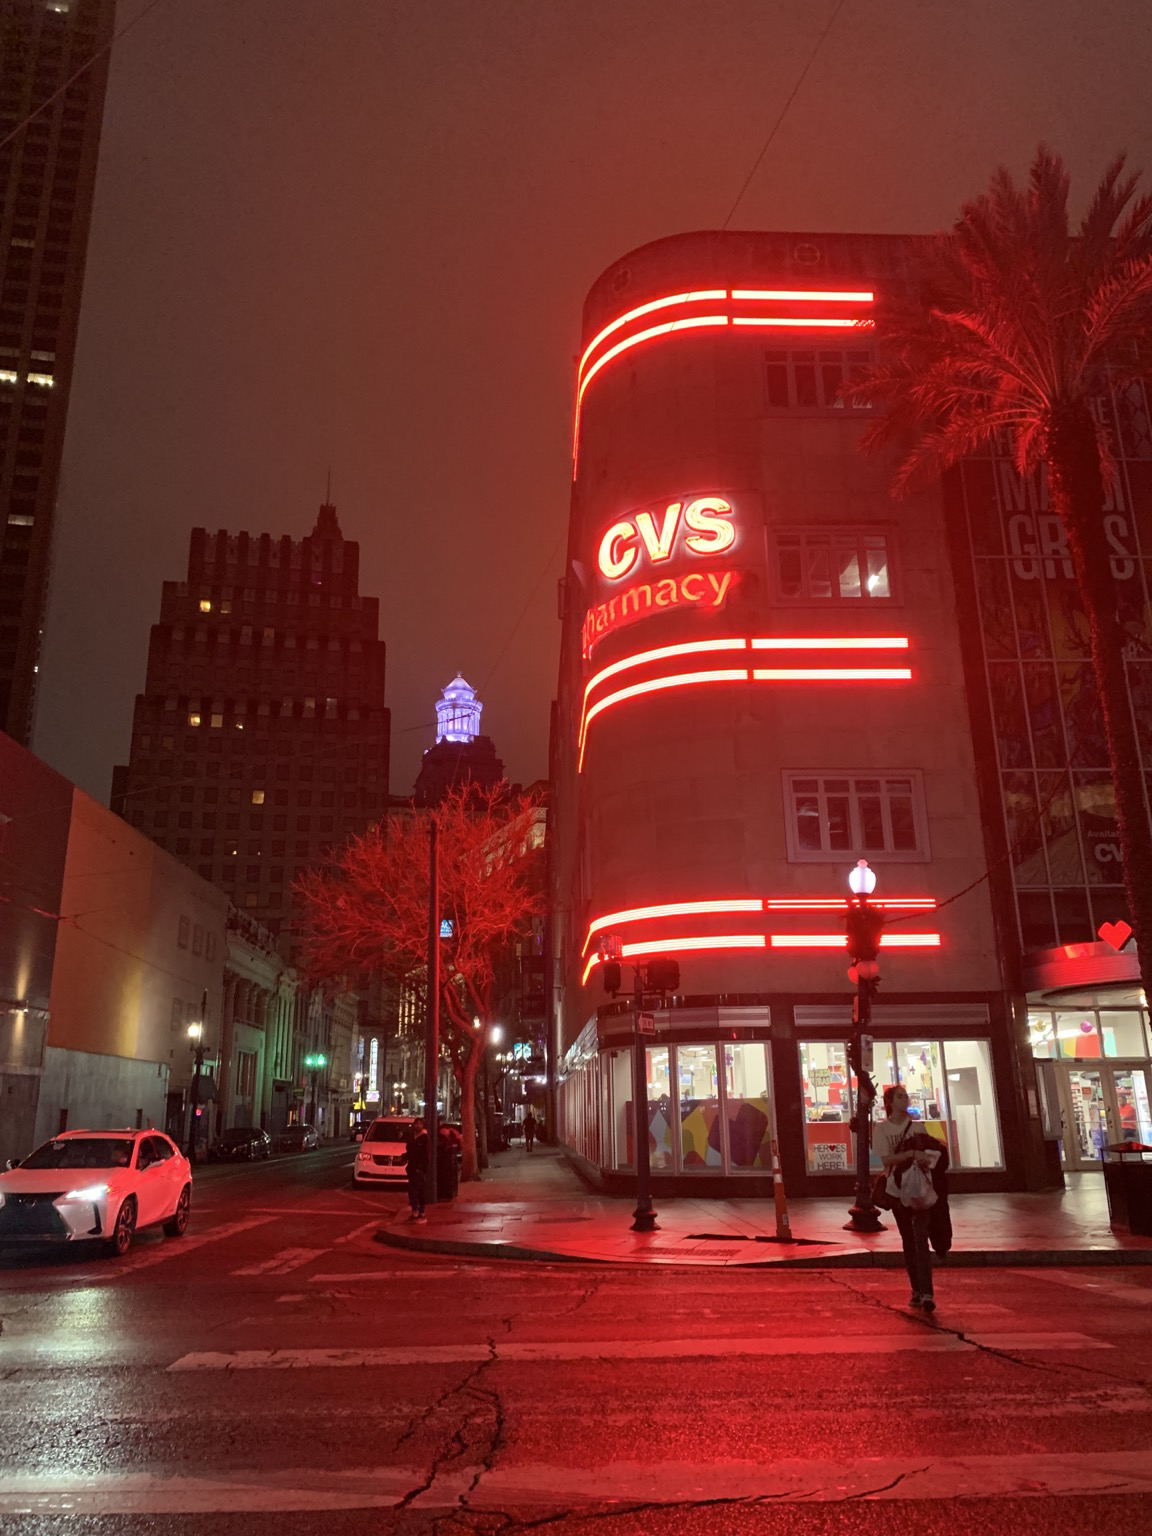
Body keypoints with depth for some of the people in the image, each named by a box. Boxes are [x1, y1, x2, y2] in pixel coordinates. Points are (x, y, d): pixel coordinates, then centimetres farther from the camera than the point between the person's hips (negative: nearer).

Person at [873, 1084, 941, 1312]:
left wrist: (925, 1160, -15)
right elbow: (886, 1158, -14)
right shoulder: (882, 1129, -3)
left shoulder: (917, 1124, 3)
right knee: (908, 1241, 10)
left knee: (921, 1240, -10)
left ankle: (926, 1293, -15)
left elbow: (931, 1152, 7)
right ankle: (916, 1290, 21)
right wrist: (912, 1153, -25)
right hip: (897, 1190, 0)